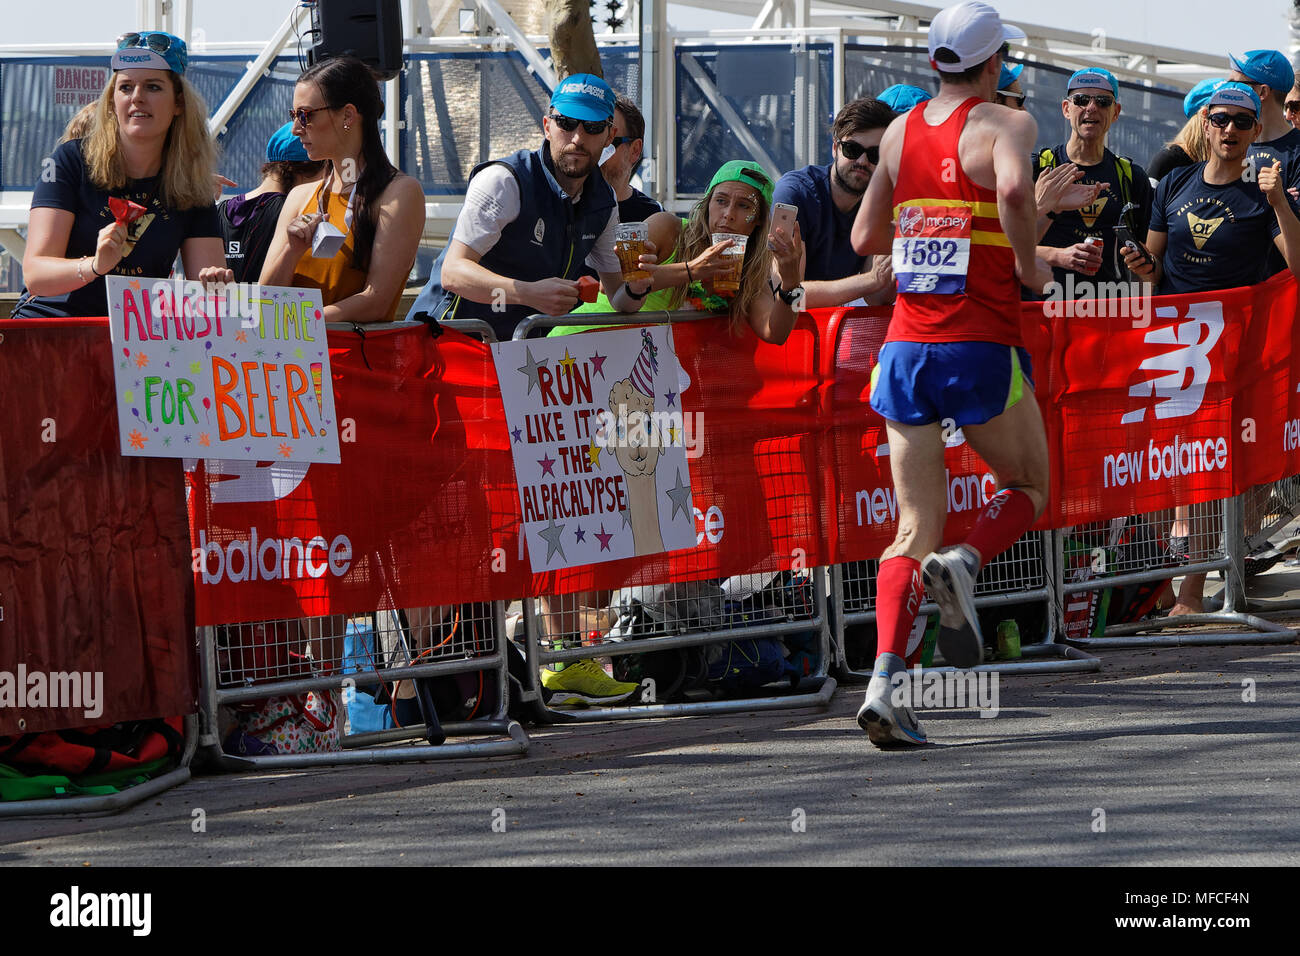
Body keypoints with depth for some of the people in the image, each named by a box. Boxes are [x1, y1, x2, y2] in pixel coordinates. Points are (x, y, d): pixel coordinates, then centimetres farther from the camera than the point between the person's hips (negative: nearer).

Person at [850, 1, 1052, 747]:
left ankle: (885, 679, -13)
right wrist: (1029, 264, -11)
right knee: (1029, 489, 18)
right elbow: (1014, 187, -25)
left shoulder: (900, 133, 12)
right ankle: (963, 565, -14)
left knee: (915, 529, 6)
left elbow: (866, 237, 19)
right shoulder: (1005, 124, -4)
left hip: (907, 347, 4)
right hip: (982, 346, -4)